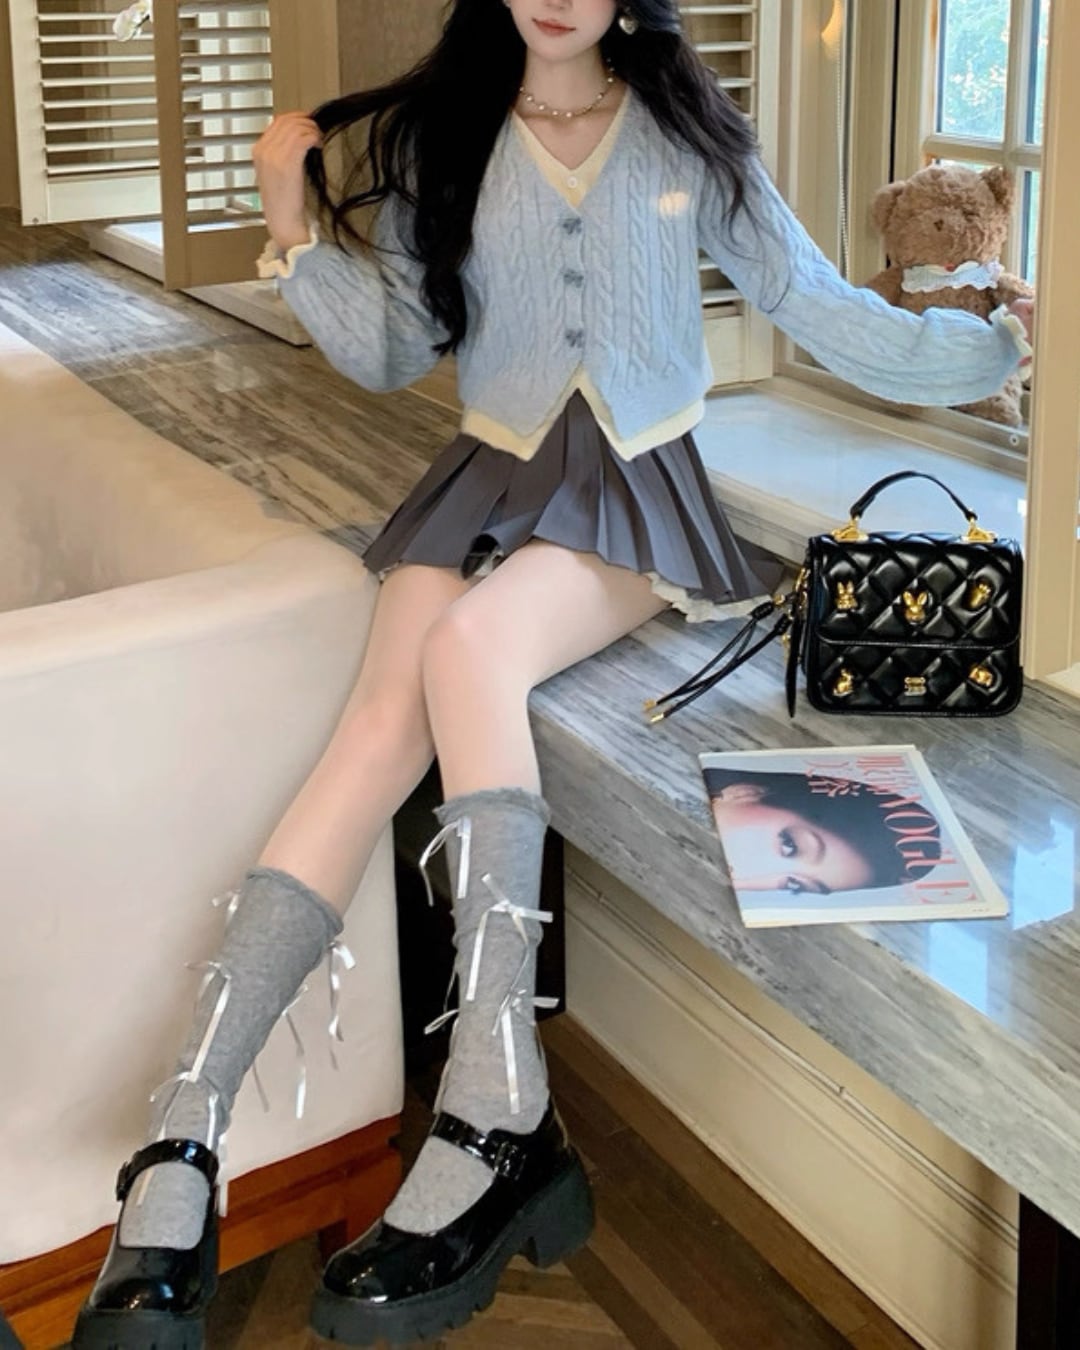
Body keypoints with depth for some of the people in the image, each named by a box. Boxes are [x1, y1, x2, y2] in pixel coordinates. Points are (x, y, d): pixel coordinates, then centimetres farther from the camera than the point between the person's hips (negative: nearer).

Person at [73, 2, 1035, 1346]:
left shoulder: (689, 137, 7)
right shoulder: (437, 135, 10)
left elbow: (818, 305, 9)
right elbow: (389, 352, 10)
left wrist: (998, 347, 7)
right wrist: (296, 222, -2)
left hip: (638, 488, -1)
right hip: (493, 475, 2)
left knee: (470, 649, -35)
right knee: (382, 722, -27)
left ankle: (495, 1115, -37)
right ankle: (179, 1153, -33)